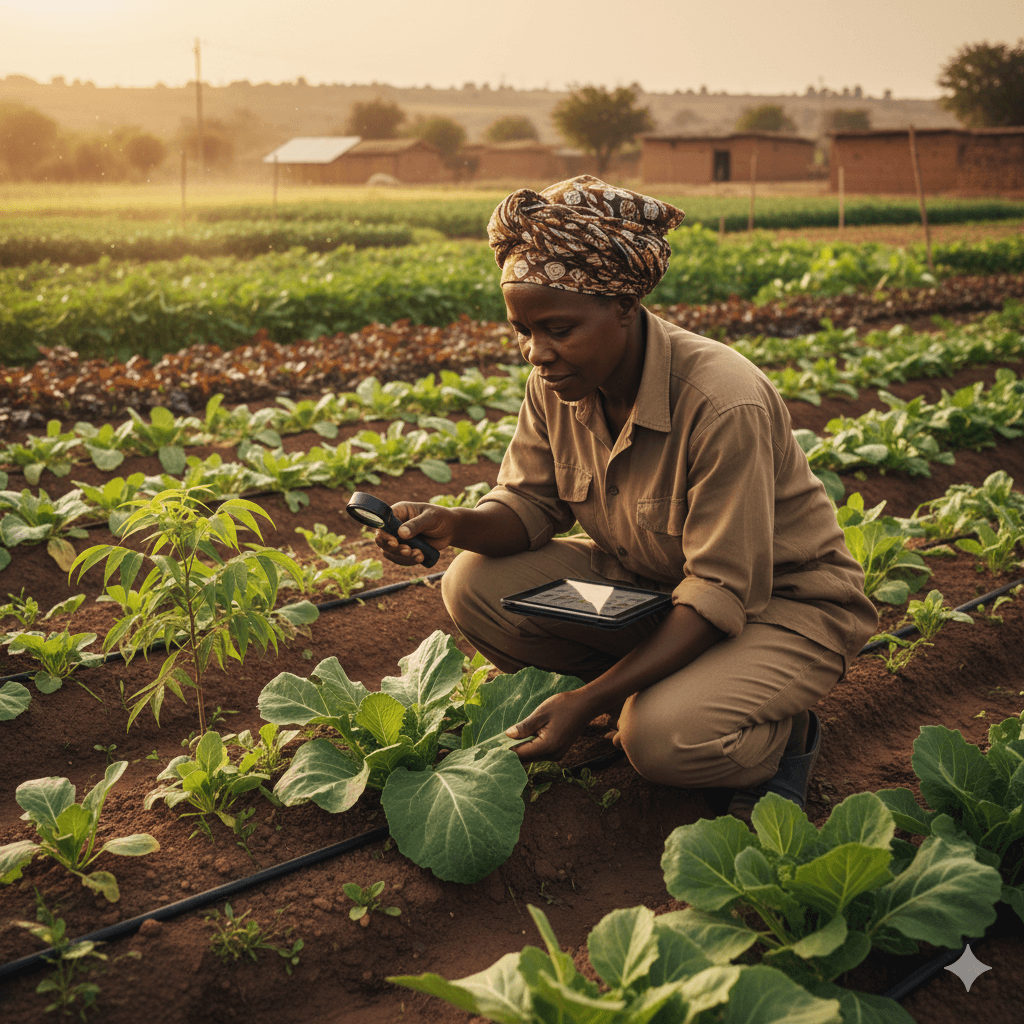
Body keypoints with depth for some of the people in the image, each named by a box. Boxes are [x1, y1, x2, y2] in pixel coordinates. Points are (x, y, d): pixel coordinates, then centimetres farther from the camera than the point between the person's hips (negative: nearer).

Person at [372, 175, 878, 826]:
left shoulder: (724, 403, -31)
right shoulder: (557, 382, -9)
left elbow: (723, 595, -29)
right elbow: (531, 505, 0)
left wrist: (587, 701, -35)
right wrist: (455, 526, -26)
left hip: (783, 603, -6)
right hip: (646, 582, 7)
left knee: (662, 737, -34)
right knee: (475, 585, -14)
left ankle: (786, 733, 1)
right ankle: (643, 692, 1)